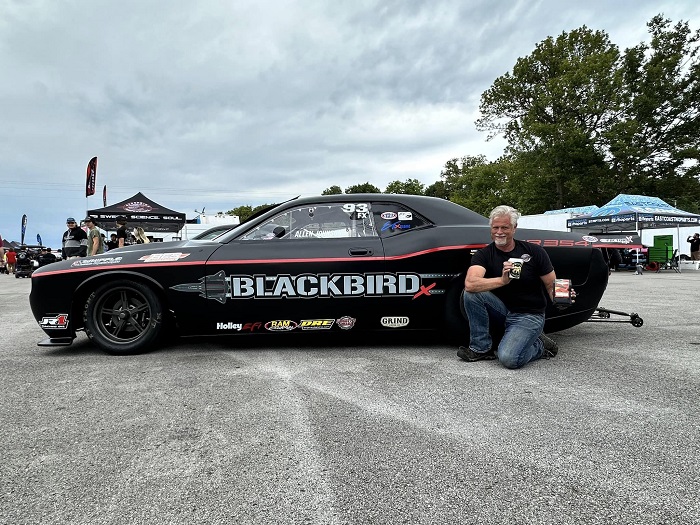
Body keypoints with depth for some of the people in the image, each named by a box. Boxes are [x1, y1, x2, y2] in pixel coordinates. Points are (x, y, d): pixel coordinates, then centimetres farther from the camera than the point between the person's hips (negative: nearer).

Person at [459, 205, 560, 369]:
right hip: (502, 311, 3)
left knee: (509, 359, -27)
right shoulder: (484, 255, -5)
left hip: (529, 316, -2)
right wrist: (502, 280, -34)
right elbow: (470, 284, -26)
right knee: (472, 293, -24)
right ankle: (481, 348, -11)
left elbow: (552, 286, 2)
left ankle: (539, 346, 7)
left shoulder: (534, 252, -5)